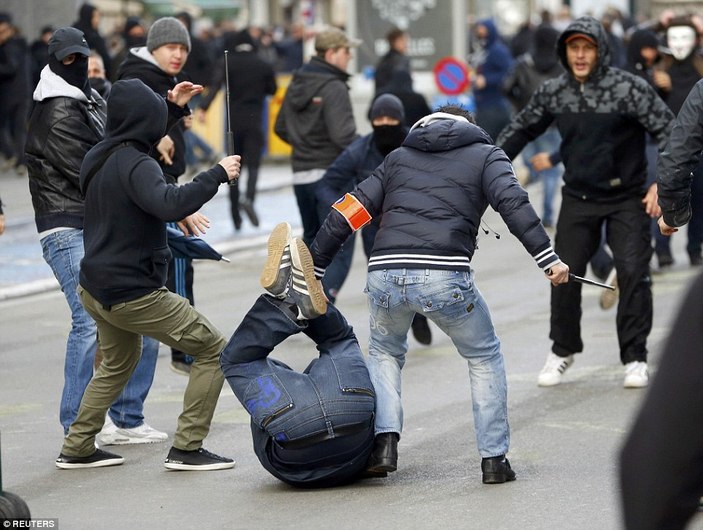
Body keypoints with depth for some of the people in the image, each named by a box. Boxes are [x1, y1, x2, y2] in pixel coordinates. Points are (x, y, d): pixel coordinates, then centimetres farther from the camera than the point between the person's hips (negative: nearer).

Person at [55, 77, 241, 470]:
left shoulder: (99, 157, 8)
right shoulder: (135, 165, -20)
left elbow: (141, 137, 31)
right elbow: (170, 204, -38)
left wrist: (173, 107, 28)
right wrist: (217, 174, -29)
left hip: (96, 287, 10)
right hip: (132, 293, -10)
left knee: (118, 364, 31)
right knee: (215, 350, -2)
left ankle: (77, 448, 32)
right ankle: (187, 448, -4)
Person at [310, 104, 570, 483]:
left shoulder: (399, 157, 28)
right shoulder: (485, 155, 19)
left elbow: (345, 215, 23)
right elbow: (512, 203, -1)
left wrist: (312, 270, 26)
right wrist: (547, 258, -7)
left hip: (385, 275, 3)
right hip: (444, 277, -3)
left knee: (384, 352, 31)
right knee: (485, 358, 21)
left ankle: (384, 442, 13)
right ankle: (494, 459, 16)